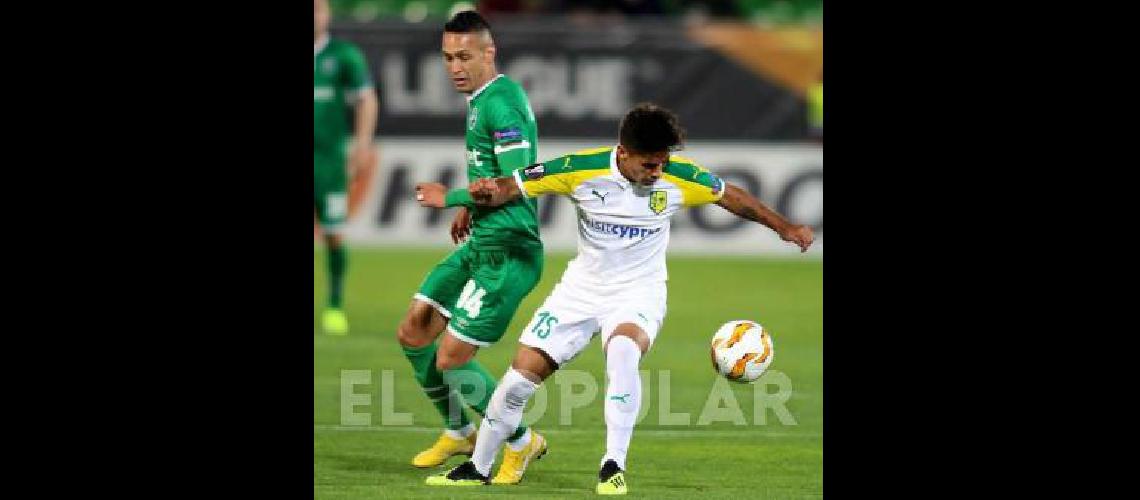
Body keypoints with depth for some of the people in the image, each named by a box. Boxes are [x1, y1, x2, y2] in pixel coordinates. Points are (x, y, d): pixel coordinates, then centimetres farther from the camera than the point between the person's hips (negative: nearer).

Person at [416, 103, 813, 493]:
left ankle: (614, 467, -27)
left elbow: (731, 196, 3)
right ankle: (478, 467, 23)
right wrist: (485, 194, -30)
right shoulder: (582, 169, -17)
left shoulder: (679, 178, -15)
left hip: (639, 294, -2)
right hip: (582, 289, 2)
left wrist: (784, 228, 7)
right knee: (521, 376, 1)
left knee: (623, 351, -36)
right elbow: (513, 187, -9)